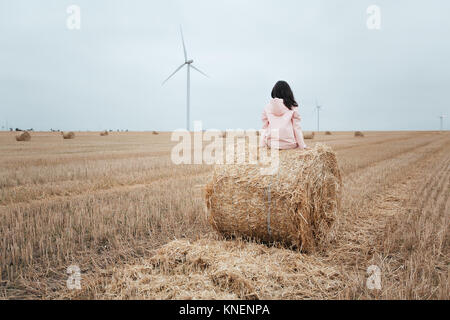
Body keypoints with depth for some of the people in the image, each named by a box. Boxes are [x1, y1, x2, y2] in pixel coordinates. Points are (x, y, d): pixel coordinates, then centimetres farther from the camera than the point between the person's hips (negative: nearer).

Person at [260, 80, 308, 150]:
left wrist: (261, 145, 8)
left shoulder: (267, 107, 2)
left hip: (271, 144, 2)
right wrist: (302, 145, 5)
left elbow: (264, 127, 3)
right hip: (289, 144, -2)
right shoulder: (292, 107, -4)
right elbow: (297, 127, -2)